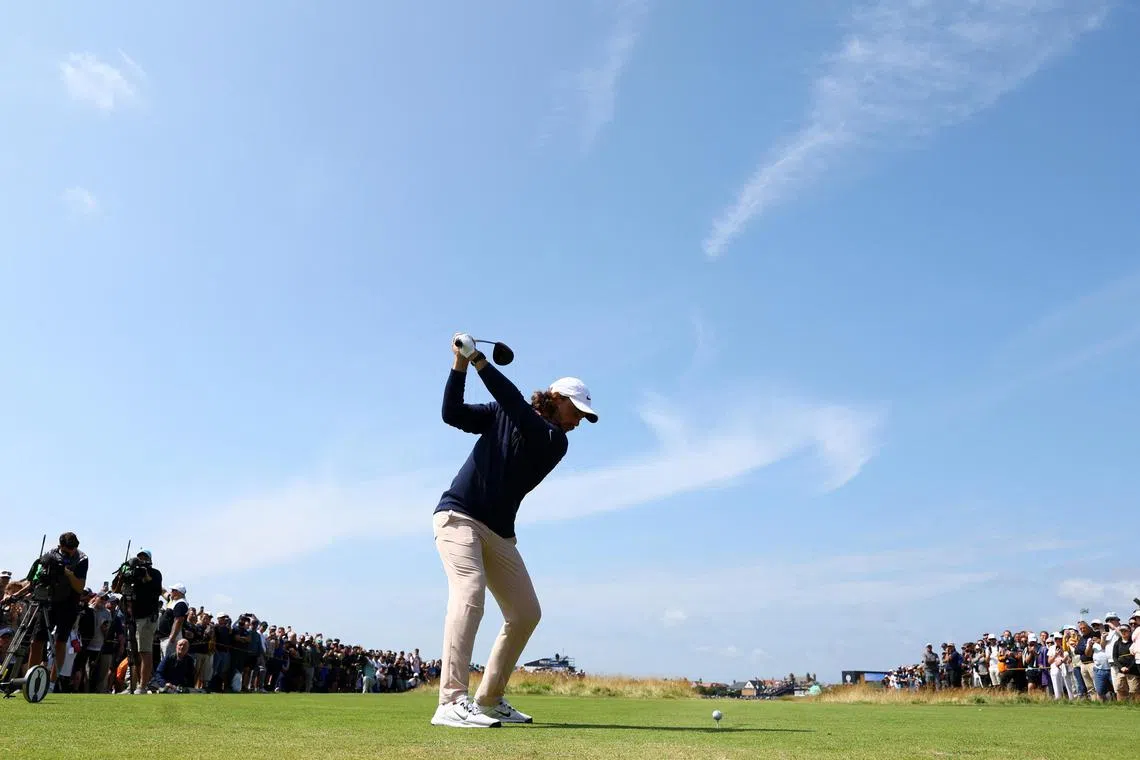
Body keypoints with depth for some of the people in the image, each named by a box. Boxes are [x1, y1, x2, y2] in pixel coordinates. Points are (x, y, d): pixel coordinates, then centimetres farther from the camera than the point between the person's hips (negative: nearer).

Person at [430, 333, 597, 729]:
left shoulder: (556, 441, -1)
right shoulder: (499, 413, 2)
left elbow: (518, 407, -18)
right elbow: (452, 413, -8)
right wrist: (460, 363, -18)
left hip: (500, 532, 5)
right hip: (458, 515, -5)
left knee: (526, 613, 4)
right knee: (469, 593, -26)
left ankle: (489, 700, 17)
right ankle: (452, 702, -31)